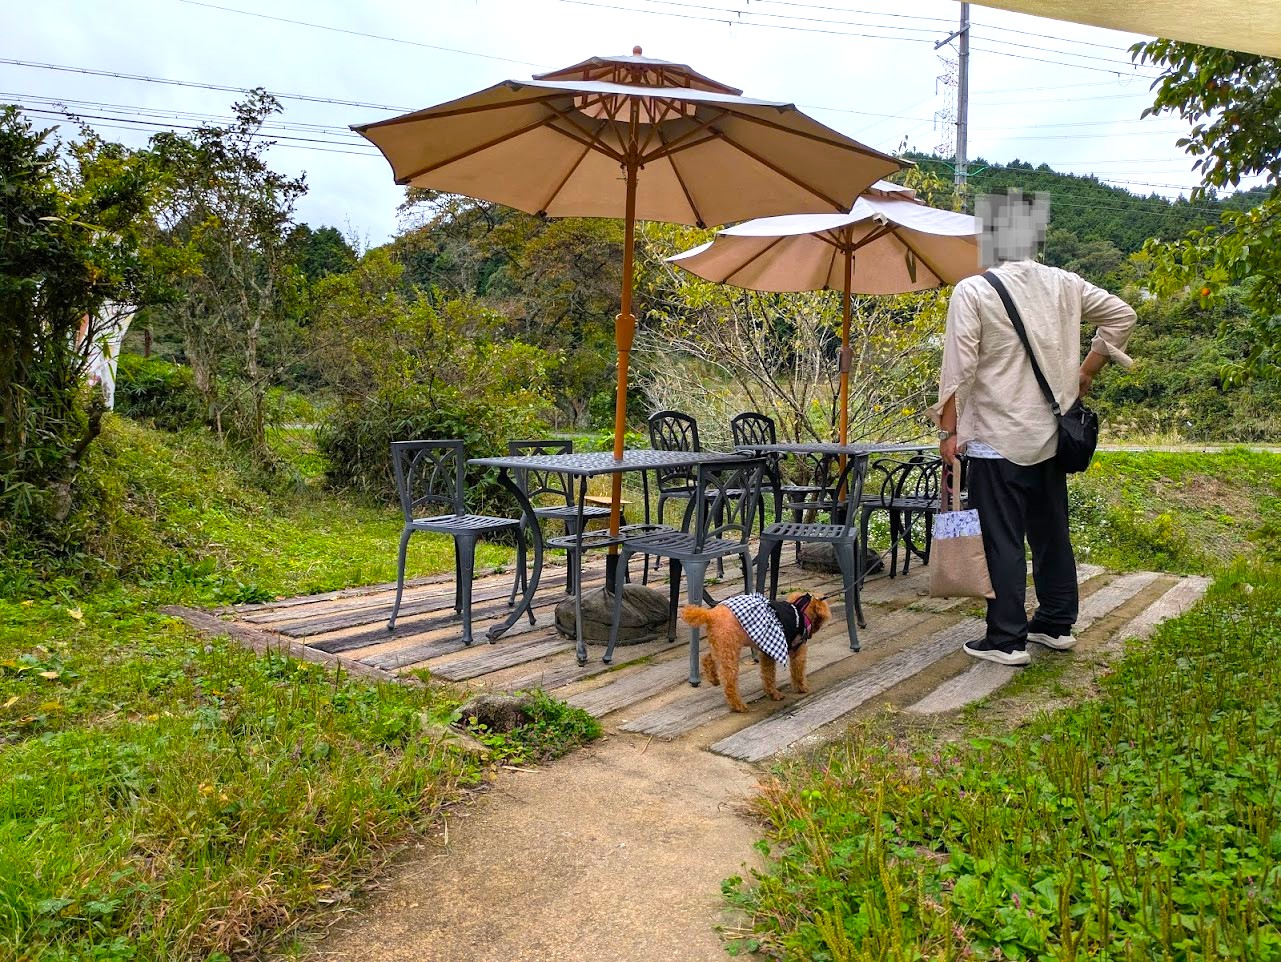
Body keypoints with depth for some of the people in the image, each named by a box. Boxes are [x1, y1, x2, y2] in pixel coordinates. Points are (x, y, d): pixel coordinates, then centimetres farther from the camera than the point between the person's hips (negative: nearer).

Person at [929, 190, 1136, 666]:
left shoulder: (972, 291, -12)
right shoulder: (1064, 284, 5)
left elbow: (958, 368, -15)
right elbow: (1121, 314, 13)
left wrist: (949, 430, -7)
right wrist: (1086, 372, 19)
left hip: (997, 438, -6)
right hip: (1051, 434, 6)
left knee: (1003, 540, 1)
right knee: (1051, 532, 16)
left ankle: (1007, 640, 7)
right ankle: (1056, 623, 29)